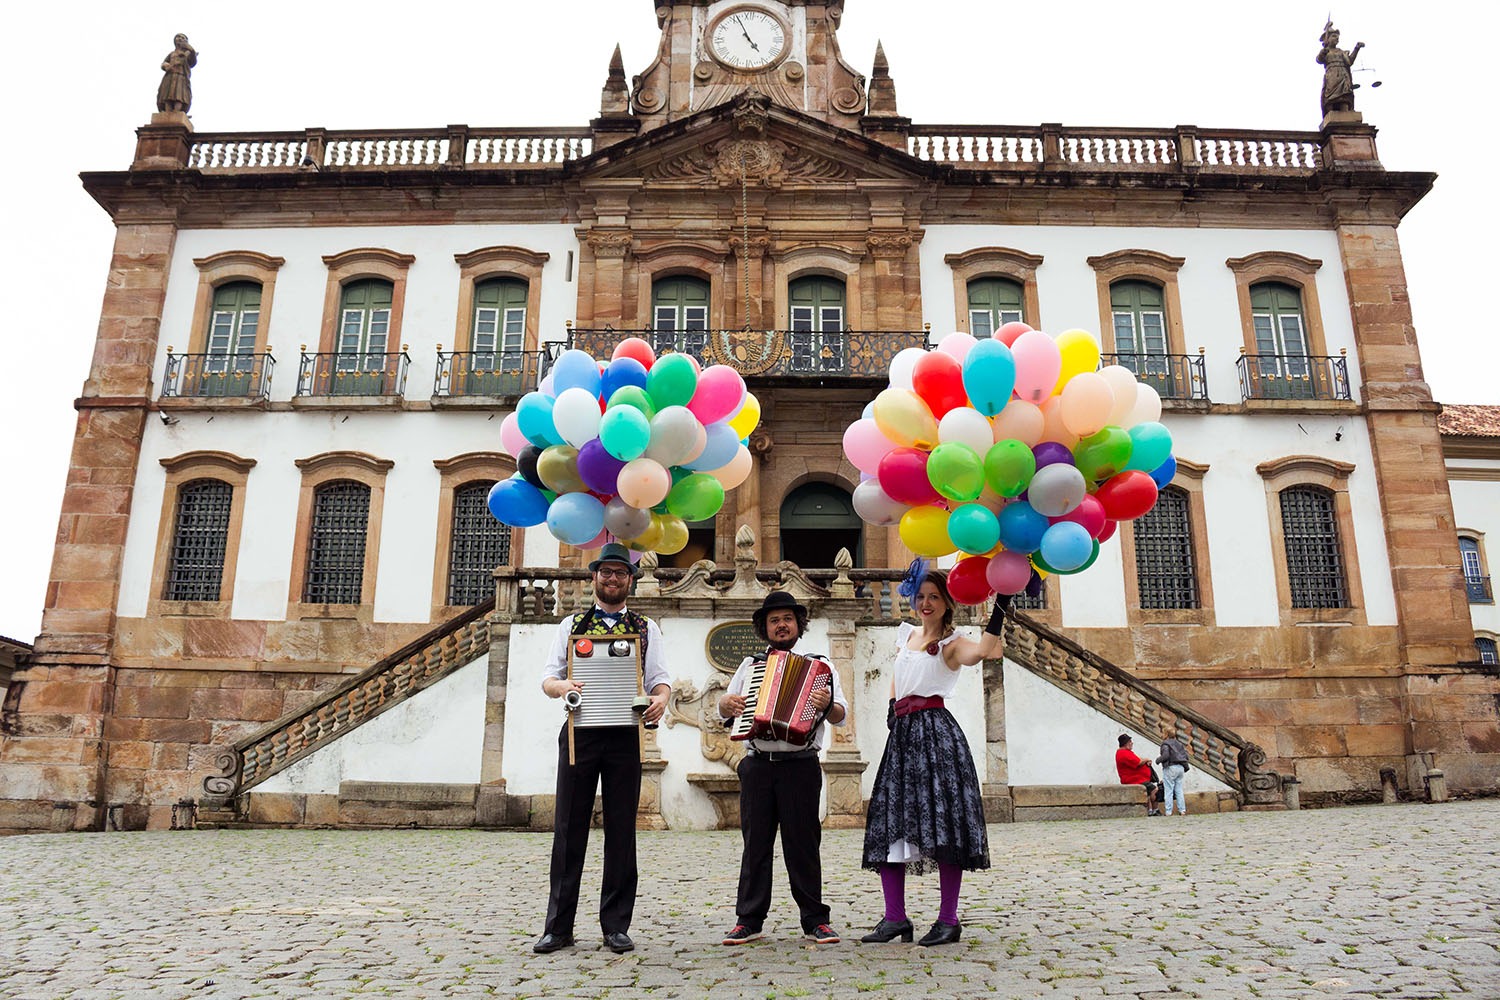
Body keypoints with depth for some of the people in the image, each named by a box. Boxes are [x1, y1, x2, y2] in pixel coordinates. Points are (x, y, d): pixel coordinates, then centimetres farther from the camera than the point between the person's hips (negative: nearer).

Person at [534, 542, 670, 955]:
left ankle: (616, 925, 13)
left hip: (626, 735, 0)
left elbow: (659, 678, 6)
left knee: (621, 831, 4)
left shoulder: (646, 628, 13)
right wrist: (562, 686, -17)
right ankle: (559, 926, 12)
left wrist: (660, 699, -17)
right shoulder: (570, 625, 13)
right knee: (569, 829, 3)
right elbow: (547, 678, 7)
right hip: (579, 732, 0)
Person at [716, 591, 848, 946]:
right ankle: (749, 921, 13)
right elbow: (723, 711, 21)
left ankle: (815, 920, 13)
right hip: (758, 766, 3)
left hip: (801, 767, -2)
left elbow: (841, 715, -3)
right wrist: (728, 703, -2)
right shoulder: (750, 665, 16)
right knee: (755, 844, 6)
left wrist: (827, 704, -25)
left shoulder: (819, 664, 7)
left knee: (803, 844, 2)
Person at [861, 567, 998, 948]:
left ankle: (948, 919, 1)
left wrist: (999, 607, -27)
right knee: (889, 822, 3)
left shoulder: (951, 644, -2)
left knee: (942, 823, -7)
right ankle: (895, 917, 9)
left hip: (935, 731, -7)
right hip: (902, 733, 7)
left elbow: (982, 650, -24)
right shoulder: (905, 634, 18)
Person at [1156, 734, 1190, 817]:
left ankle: (1168, 812, -5)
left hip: (1170, 768, -7)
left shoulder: (1165, 744, -8)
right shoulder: (1179, 743, 13)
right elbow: (1186, 756, 10)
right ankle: (1182, 810, 9)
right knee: (1179, 790, 12)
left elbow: (1165, 756, -19)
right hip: (1180, 768, 7)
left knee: (1168, 791, -3)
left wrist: (1158, 759, -2)